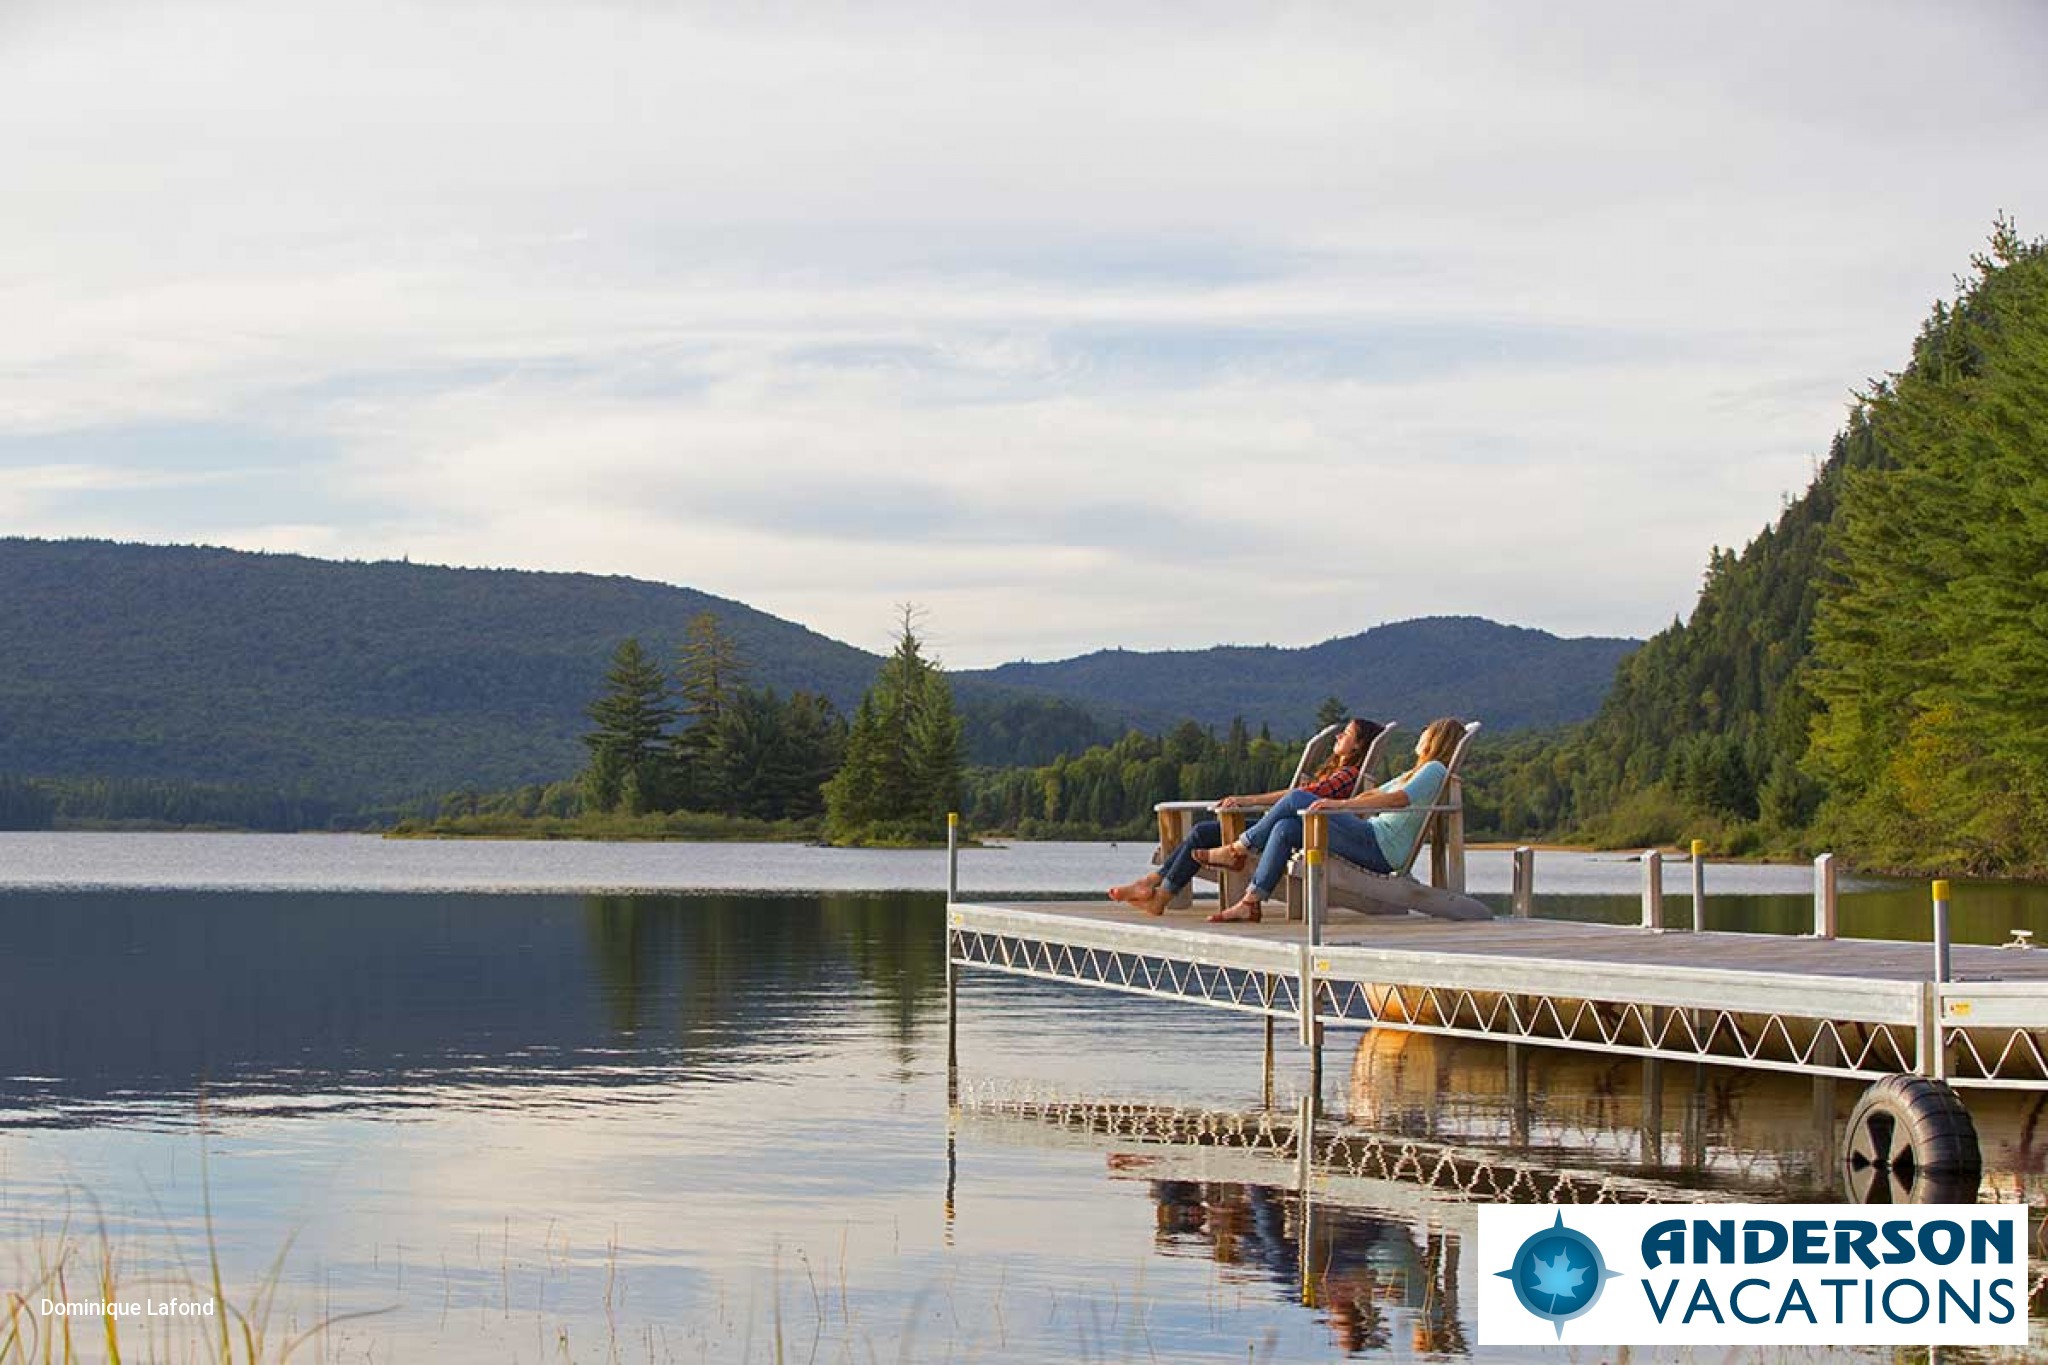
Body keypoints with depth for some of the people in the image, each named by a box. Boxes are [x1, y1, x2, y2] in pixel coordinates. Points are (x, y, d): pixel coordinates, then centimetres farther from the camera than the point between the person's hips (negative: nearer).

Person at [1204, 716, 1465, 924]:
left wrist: (1342, 804, -30)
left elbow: (1402, 798, -23)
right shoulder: (1415, 773, 28)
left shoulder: (1434, 770, -5)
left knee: (1296, 799, -13)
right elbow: (1375, 794, 32)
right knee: (1285, 828, -4)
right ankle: (1250, 904, -7)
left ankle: (1240, 850, -2)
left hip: (1382, 847, -10)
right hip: (1373, 840, 10)